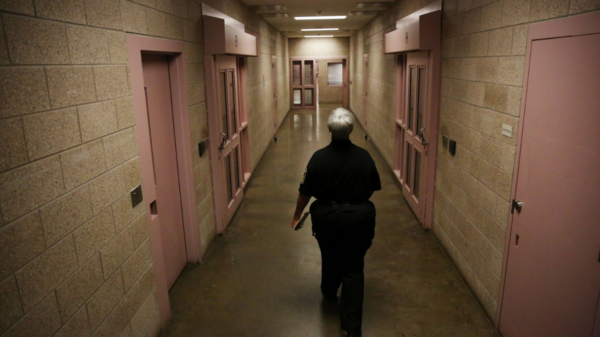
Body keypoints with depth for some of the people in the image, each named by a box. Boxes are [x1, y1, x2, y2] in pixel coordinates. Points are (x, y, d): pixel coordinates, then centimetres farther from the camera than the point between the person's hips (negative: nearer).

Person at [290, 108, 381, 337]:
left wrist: (297, 215, 7)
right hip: (359, 218, 0)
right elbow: (373, 189, 4)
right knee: (353, 268, 5)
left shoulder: (319, 157, -13)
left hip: (327, 217, 0)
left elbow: (305, 192, -8)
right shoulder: (364, 156, -8)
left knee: (330, 258, 25)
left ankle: (329, 292, 52)